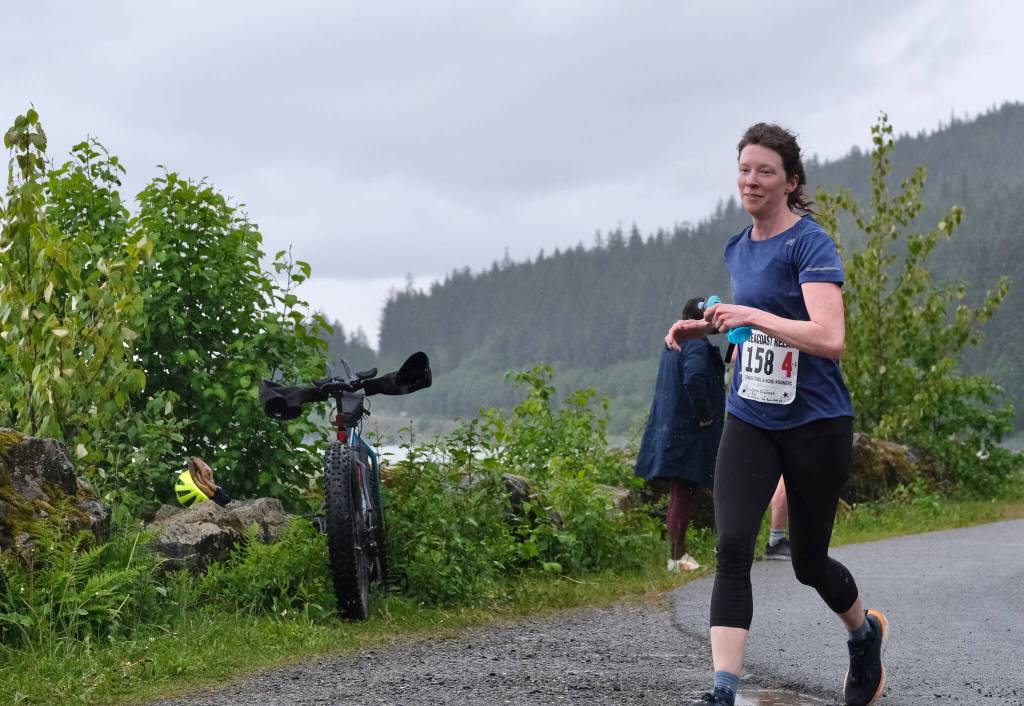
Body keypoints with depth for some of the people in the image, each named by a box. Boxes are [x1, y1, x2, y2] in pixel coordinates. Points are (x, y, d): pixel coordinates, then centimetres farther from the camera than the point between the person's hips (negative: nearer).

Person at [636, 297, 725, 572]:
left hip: (669, 431, 9)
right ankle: (677, 556, -3)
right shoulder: (697, 344, -16)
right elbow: (694, 378, -31)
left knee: (679, 495, 15)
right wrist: (705, 415, -21)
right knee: (684, 495, -5)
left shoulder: (673, 343, 14)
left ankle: (678, 552, 20)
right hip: (688, 432, -9)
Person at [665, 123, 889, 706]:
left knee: (809, 563, 9)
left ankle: (867, 633, 42)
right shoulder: (738, 249, 10)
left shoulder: (811, 244, -13)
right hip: (750, 420, 5)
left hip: (816, 423, -5)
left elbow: (829, 337, -26)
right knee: (732, 547, -15)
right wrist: (709, 327, 11)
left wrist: (754, 315, -27)